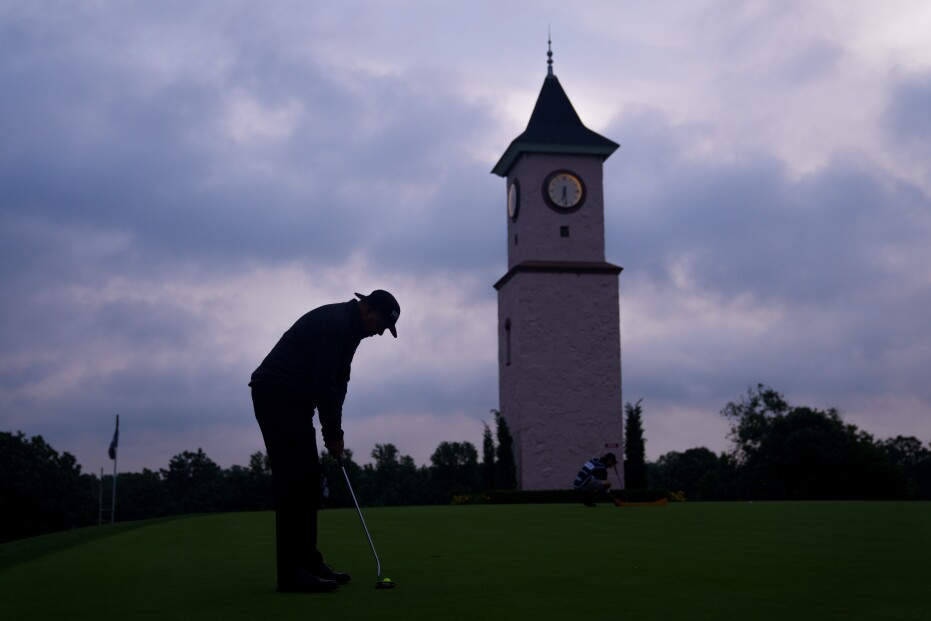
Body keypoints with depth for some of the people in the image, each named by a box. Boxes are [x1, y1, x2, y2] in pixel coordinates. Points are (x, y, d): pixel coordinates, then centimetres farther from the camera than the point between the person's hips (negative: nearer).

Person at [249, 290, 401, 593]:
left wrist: (333, 431, 4)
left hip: (293, 400, 11)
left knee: (309, 480, 8)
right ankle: (292, 572, -12)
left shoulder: (348, 329, 15)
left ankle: (308, 561, 12)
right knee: (293, 481, -13)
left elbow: (336, 383, 15)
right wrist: (333, 434, -14)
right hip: (276, 396, -11)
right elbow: (324, 383, -22)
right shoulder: (335, 322, -18)